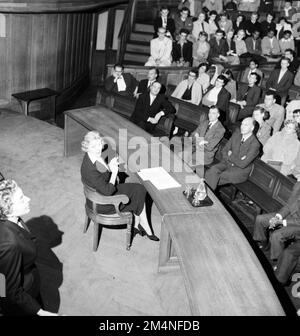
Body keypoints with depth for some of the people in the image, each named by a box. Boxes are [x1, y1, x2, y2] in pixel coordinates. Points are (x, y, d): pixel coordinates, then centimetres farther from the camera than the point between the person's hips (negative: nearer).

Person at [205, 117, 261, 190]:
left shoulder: (255, 144, -18)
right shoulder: (237, 133, 0)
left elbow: (243, 164, -21)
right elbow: (224, 151, 4)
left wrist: (230, 156, -9)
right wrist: (235, 160, -12)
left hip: (241, 170, -5)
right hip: (227, 163, 5)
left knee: (216, 179, -27)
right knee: (212, 171, -25)